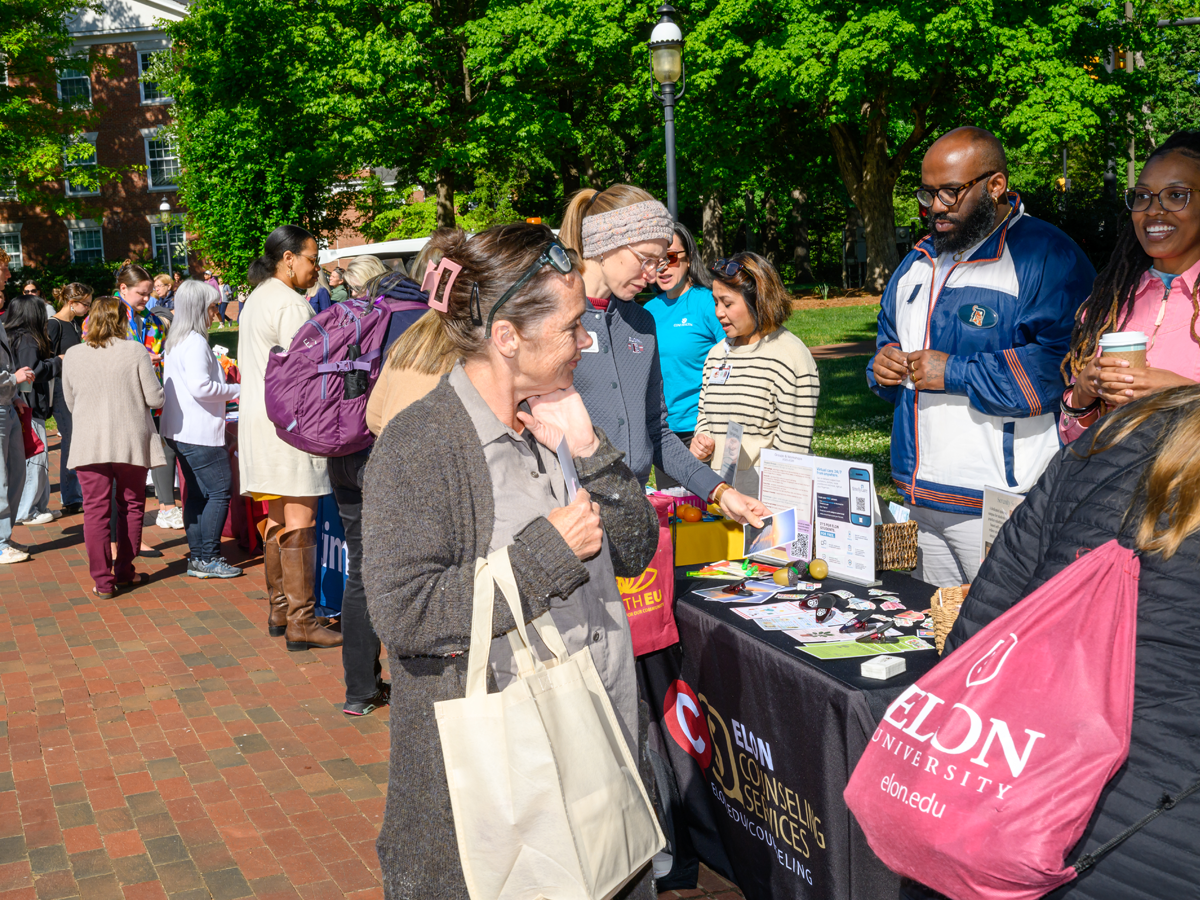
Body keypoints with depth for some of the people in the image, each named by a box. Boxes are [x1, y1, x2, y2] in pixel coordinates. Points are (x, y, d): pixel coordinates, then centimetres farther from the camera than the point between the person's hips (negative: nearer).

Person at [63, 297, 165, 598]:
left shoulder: (72, 355, 1)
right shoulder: (135, 351, -7)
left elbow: (70, 402, 11)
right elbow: (155, 398, -6)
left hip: (89, 443, 1)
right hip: (131, 440, -1)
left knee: (96, 510, 4)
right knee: (131, 506, 14)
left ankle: (103, 581, 2)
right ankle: (123, 571, 22)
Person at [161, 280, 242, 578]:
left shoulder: (175, 341, 17)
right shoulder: (195, 342, -15)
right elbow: (200, 386, -25)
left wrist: (227, 389, 19)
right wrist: (236, 390, -12)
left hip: (180, 431, 10)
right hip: (200, 433, -10)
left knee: (197, 492, 12)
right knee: (220, 490, -5)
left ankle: (197, 557, 15)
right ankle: (207, 559, -3)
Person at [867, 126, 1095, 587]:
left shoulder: (1048, 256, -10)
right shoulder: (919, 261, 17)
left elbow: (1063, 366, -23)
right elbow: (889, 337, 30)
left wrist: (954, 373, -20)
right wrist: (883, 365, 5)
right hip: (922, 498, 8)